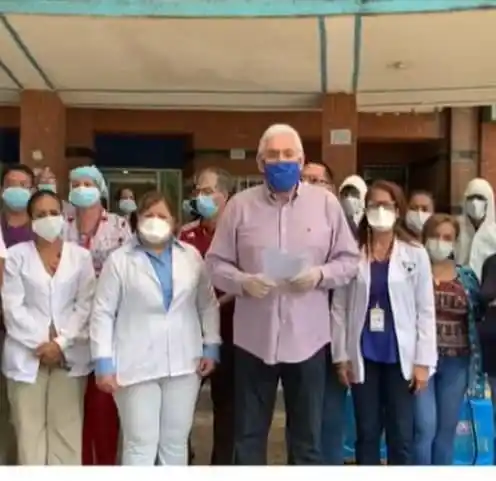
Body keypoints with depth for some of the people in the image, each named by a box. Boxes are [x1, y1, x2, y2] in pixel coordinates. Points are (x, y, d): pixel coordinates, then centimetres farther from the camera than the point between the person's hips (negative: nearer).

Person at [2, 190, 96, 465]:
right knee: (30, 429, 2)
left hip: (69, 354, 1)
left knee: (66, 429, 2)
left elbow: (86, 305, 2)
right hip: (27, 354, 0)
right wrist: (39, 344, -10)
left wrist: (61, 343, -9)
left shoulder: (80, 255, 6)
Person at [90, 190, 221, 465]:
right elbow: (103, 313, -3)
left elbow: (208, 304, 10)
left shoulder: (192, 256, 7)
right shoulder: (119, 260, -1)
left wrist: (211, 346, 3)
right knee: (140, 443, 1)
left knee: (176, 441, 13)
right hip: (137, 365, -3)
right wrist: (103, 363, -8)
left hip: (184, 362, 3)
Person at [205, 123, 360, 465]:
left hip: (307, 339, 0)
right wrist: (243, 281, -17)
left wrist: (320, 275, -15)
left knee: (307, 438, 13)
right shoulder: (240, 205, 0)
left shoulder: (326, 202, 2)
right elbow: (216, 263, 2)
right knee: (249, 436, 12)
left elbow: (350, 259, 5)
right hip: (254, 338, 0)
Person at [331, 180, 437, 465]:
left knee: (401, 436, 6)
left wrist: (423, 361, -5)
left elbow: (426, 310, 0)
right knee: (367, 434, 10)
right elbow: (339, 308, 2)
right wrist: (341, 356, -1)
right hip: (364, 356, 1)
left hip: (400, 356, -1)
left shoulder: (415, 254, 0)